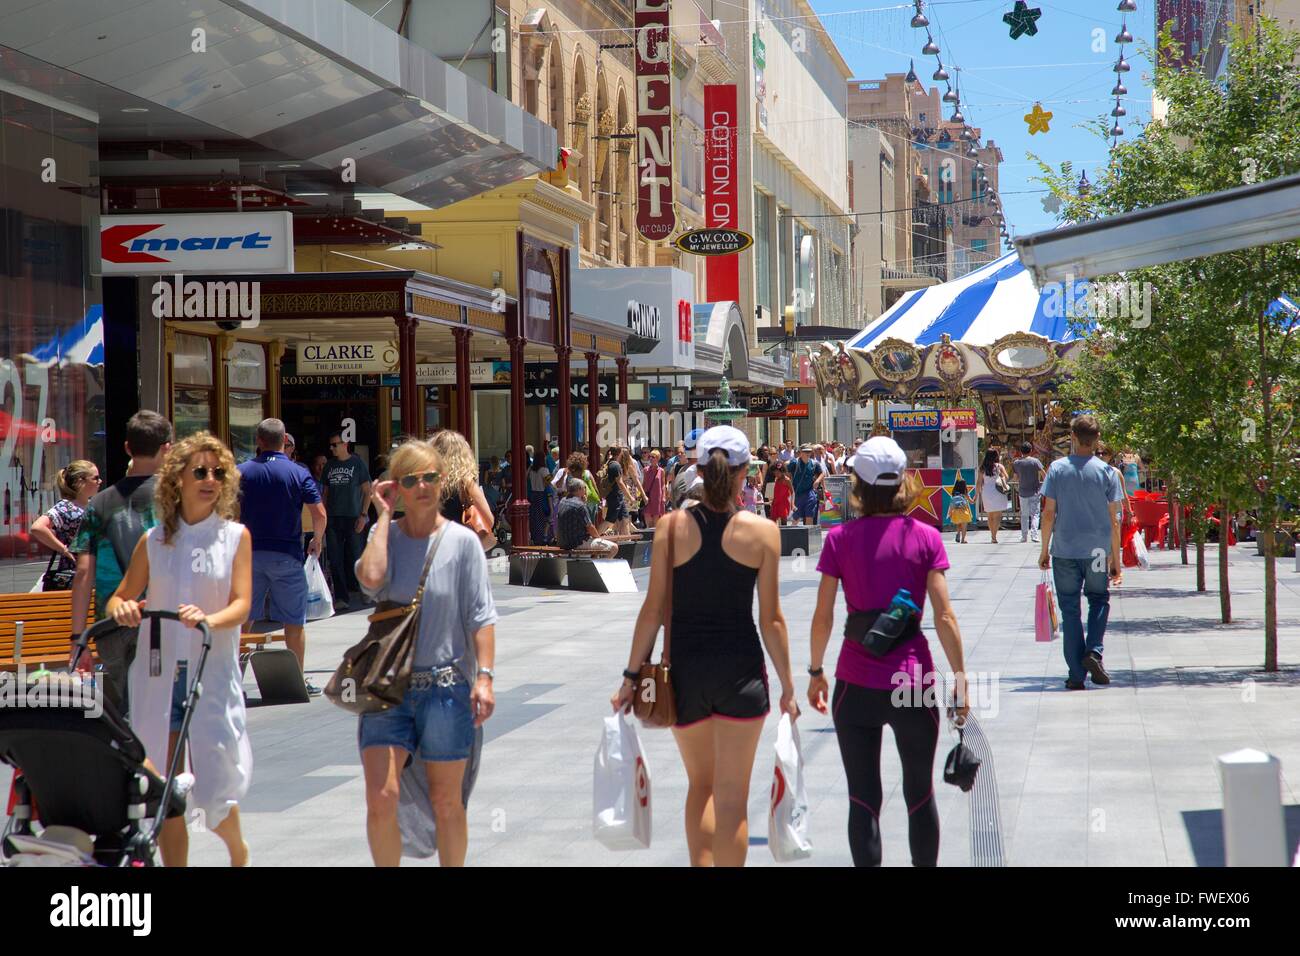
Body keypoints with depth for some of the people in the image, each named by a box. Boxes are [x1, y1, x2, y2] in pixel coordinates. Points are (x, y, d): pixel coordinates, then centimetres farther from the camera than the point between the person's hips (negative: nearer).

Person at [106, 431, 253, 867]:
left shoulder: (235, 537, 3)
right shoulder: (154, 540, 8)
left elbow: (241, 604, -6)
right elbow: (120, 597, 12)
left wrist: (209, 619, -27)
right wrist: (121, 608, -12)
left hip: (213, 674, -2)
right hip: (158, 673, 2)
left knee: (215, 789, -4)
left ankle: (238, 851, 27)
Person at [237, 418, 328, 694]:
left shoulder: (242, 472, 0)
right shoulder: (299, 474, -3)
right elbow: (319, 513, -7)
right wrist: (317, 541, 10)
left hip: (249, 554, 2)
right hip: (287, 555, -2)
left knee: (242, 619, 10)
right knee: (294, 622, 6)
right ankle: (299, 680, 9)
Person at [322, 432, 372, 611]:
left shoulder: (357, 464, 0)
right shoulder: (330, 467, 13)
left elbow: (367, 491, 0)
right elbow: (325, 493, 17)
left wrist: (363, 515, -8)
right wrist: (323, 516, 7)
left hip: (352, 517, -4)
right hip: (332, 519, 4)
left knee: (353, 556, -1)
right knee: (335, 560, -1)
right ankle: (341, 598, 0)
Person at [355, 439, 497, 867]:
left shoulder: (461, 541, -2)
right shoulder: (386, 536, 4)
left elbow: (480, 616, -3)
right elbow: (371, 578, -19)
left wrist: (484, 676, -13)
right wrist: (384, 514, -8)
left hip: (446, 686, -1)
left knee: (446, 803, 8)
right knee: (380, 798, -9)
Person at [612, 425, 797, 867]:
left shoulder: (672, 527, -4)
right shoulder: (763, 532, -5)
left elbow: (653, 609, -4)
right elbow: (771, 619, -4)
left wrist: (632, 675, 3)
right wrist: (787, 687, 5)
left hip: (685, 668, 2)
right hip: (740, 668, -2)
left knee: (700, 782, 20)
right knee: (732, 796, 5)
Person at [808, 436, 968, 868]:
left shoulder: (841, 539, -4)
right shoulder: (926, 538, -5)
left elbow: (823, 616, -3)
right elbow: (944, 615, -7)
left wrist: (816, 672, 10)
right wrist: (960, 676, 1)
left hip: (856, 685, 0)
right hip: (913, 681, 0)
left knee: (863, 798, 7)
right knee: (920, 794, 16)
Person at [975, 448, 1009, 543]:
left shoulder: (982, 468, 2)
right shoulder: (999, 466, -4)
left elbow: (978, 483, 2)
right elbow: (1006, 477, -1)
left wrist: (977, 494, 10)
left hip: (986, 492, 3)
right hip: (997, 492, -3)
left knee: (990, 516, 16)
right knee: (997, 516, -1)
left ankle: (992, 535, 23)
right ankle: (994, 536, -11)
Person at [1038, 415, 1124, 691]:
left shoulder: (1058, 468, -3)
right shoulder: (1106, 471, -2)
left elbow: (1049, 513, -4)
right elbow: (1113, 520, -1)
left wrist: (1044, 550, 7)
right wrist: (1115, 557, 7)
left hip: (1064, 551, 0)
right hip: (1097, 551, 0)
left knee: (1070, 609, 7)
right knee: (1099, 600, 19)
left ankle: (1076, 674, 5)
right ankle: (1093, 651, -2)